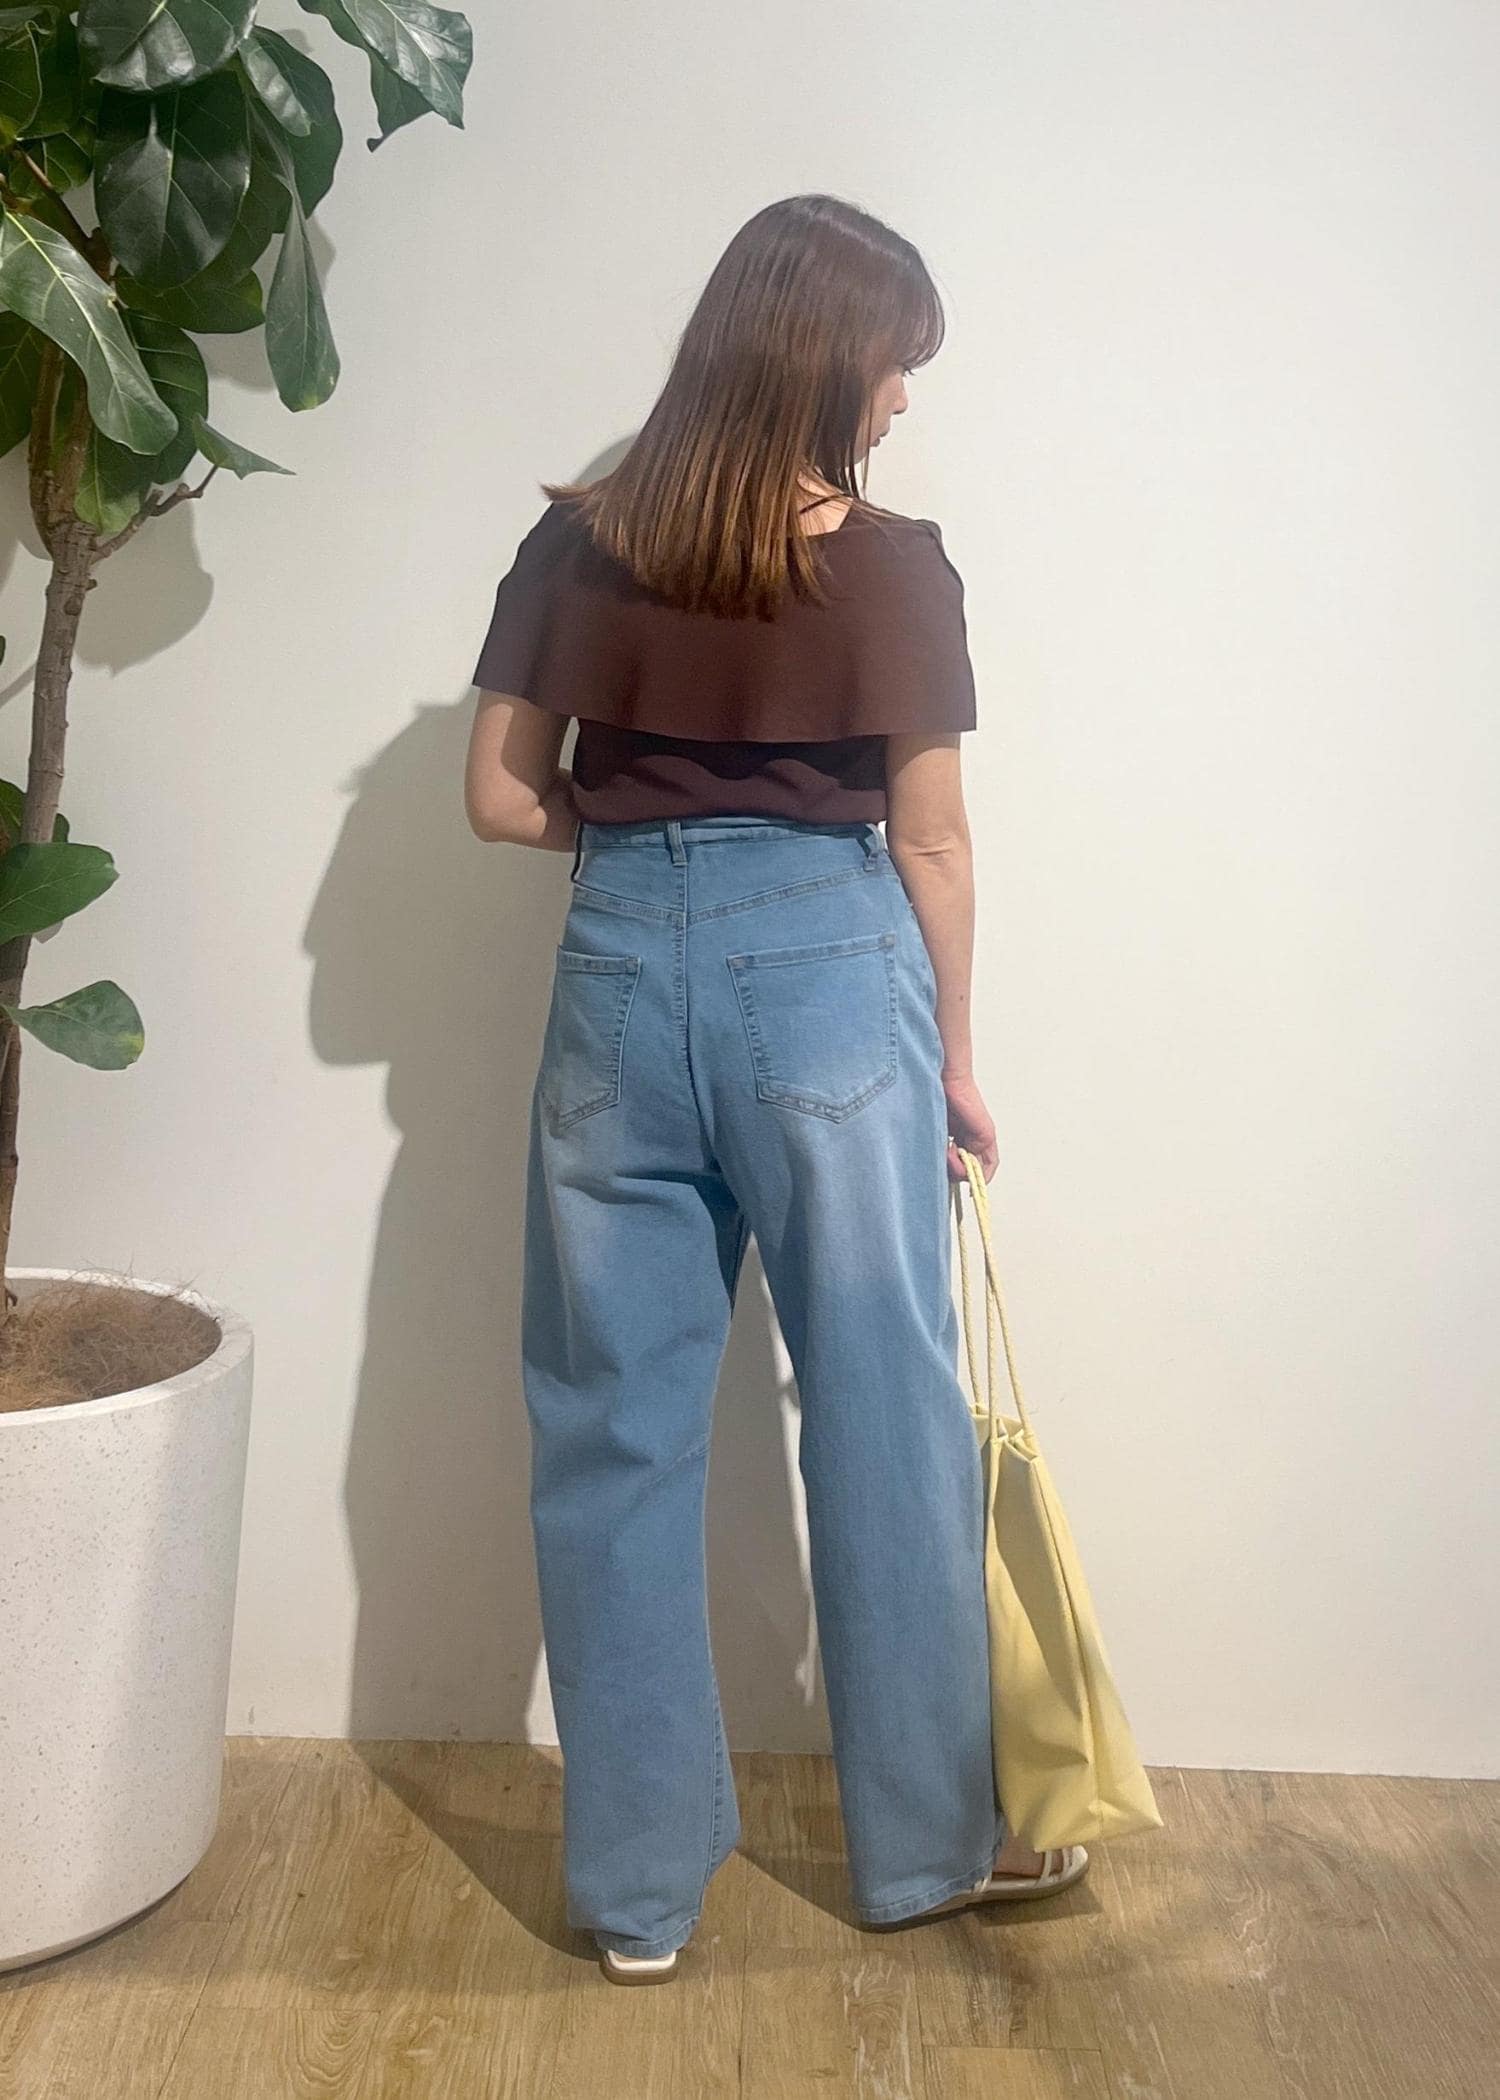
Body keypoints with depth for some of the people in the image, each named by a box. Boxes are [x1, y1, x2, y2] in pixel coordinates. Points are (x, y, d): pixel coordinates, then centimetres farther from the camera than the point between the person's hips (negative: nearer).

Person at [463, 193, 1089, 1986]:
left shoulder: (574, 544, 3)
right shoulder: (892, 567, -5)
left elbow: (501, 798, 4)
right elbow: (929, 847, -2)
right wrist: (952, 1062, 9)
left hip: (624, 973, 3)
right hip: (828, 976, -2)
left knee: (614, 1428, 9)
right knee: (884, 1418, 10)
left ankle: (638, 1884, 19)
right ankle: (923, 1841, 26)